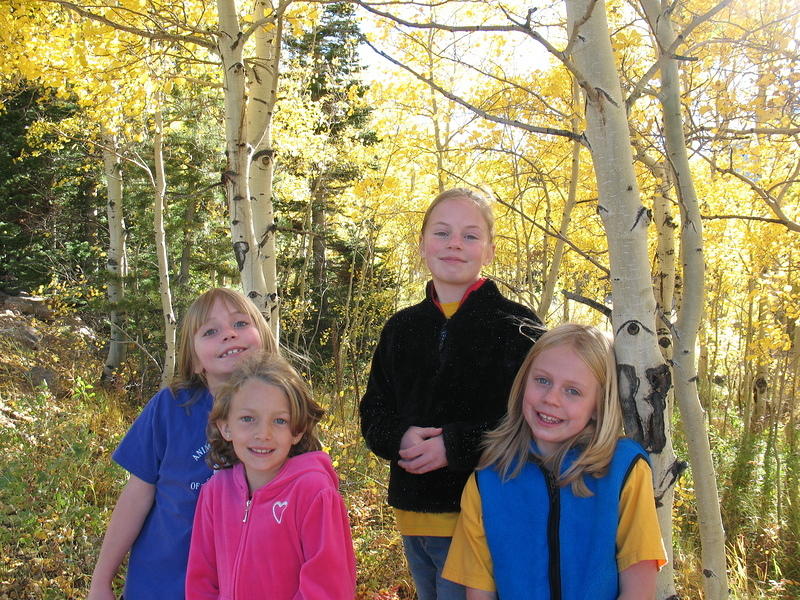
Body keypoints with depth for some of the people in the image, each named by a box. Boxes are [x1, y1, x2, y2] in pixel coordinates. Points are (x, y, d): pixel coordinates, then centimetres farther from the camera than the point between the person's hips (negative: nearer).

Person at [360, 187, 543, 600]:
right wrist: (400, 439, -12)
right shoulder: (401, 328, 9)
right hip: (414, 516, 5)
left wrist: (454, 446, -20)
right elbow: (373, 414, 11)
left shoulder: (515, 326, -7)